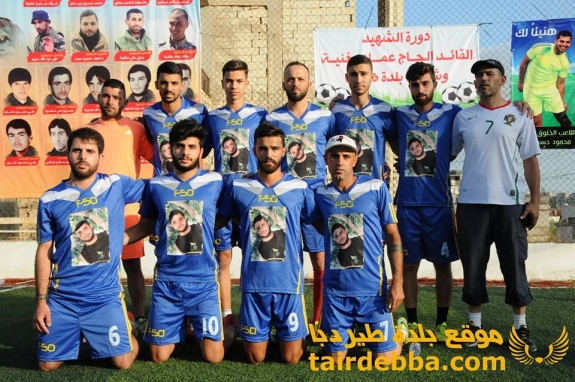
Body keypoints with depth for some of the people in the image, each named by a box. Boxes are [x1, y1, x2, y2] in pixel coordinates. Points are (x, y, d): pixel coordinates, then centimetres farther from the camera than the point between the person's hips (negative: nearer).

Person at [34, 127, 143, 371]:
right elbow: (44, 252, 4)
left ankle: (128, 334, 28)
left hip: (105, 295, -1)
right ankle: (78, 335, 36)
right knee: (48, 364, 6)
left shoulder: (116, 186, -3)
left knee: (123, 362, -6)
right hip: (61, 297, 2)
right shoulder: (50, 199, -1)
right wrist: (41, 300, 0)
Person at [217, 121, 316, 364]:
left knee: (291, 358, 7)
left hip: (289, 281, -1)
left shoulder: (300, 188, -1)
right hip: (253, 282, 1)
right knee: (255, 357, 10)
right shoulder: (238, 187, 1)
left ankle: (299, 335, 38)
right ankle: (260, 336, 41)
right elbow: (219, 221, 13)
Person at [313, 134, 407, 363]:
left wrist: (398, 282, -8)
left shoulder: (376, 188, -5)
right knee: (334, 357, 11)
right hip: (335, 288, 3)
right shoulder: (321, 194, 3)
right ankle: (352, 329, 42)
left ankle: (401, 330, 35)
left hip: (372, 287, -2)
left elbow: (393, 236, -3)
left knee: (384, 358, 4)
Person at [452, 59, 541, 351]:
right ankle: (474, 324, 19)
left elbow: (530, 161, 3)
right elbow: (448, 154, 14)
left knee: (514, 266, 4)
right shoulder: (463, 117, 9)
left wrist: (535, 200, -3)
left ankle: (521, 328, 15)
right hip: (471, 203, 2)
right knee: (473, 266, 7)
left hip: (509, 203, -1)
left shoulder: (519, 116, 4)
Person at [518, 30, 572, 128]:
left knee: (562, 117, -1)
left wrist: (562, 101, 1)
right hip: (531, 89, -2)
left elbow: (560, 83, 3)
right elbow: (524, 63, -4)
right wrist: (521, 82, 4)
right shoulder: (539, 48, -18)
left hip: (550, 89, 2)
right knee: (537, 121, 0)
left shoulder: (565, 62, -9)